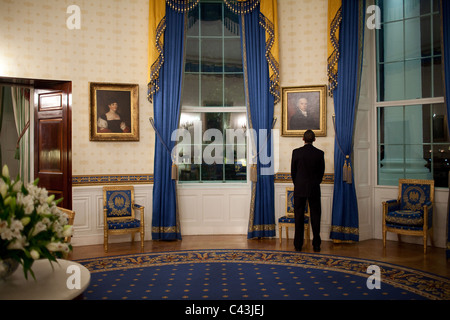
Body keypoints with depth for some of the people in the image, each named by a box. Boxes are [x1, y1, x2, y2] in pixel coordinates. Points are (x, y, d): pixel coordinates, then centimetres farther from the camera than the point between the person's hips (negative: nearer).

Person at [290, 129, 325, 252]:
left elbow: (293, 171, 2)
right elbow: (321, 172, 5)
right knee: (315, 216, 8)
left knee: (299, 216, 6)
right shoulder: (320, 153, -3)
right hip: (314, 189, 0)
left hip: (299, 188, 0)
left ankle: (298, 245, 10)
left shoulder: (296, 152, -5)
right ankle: (316, 245, 11)